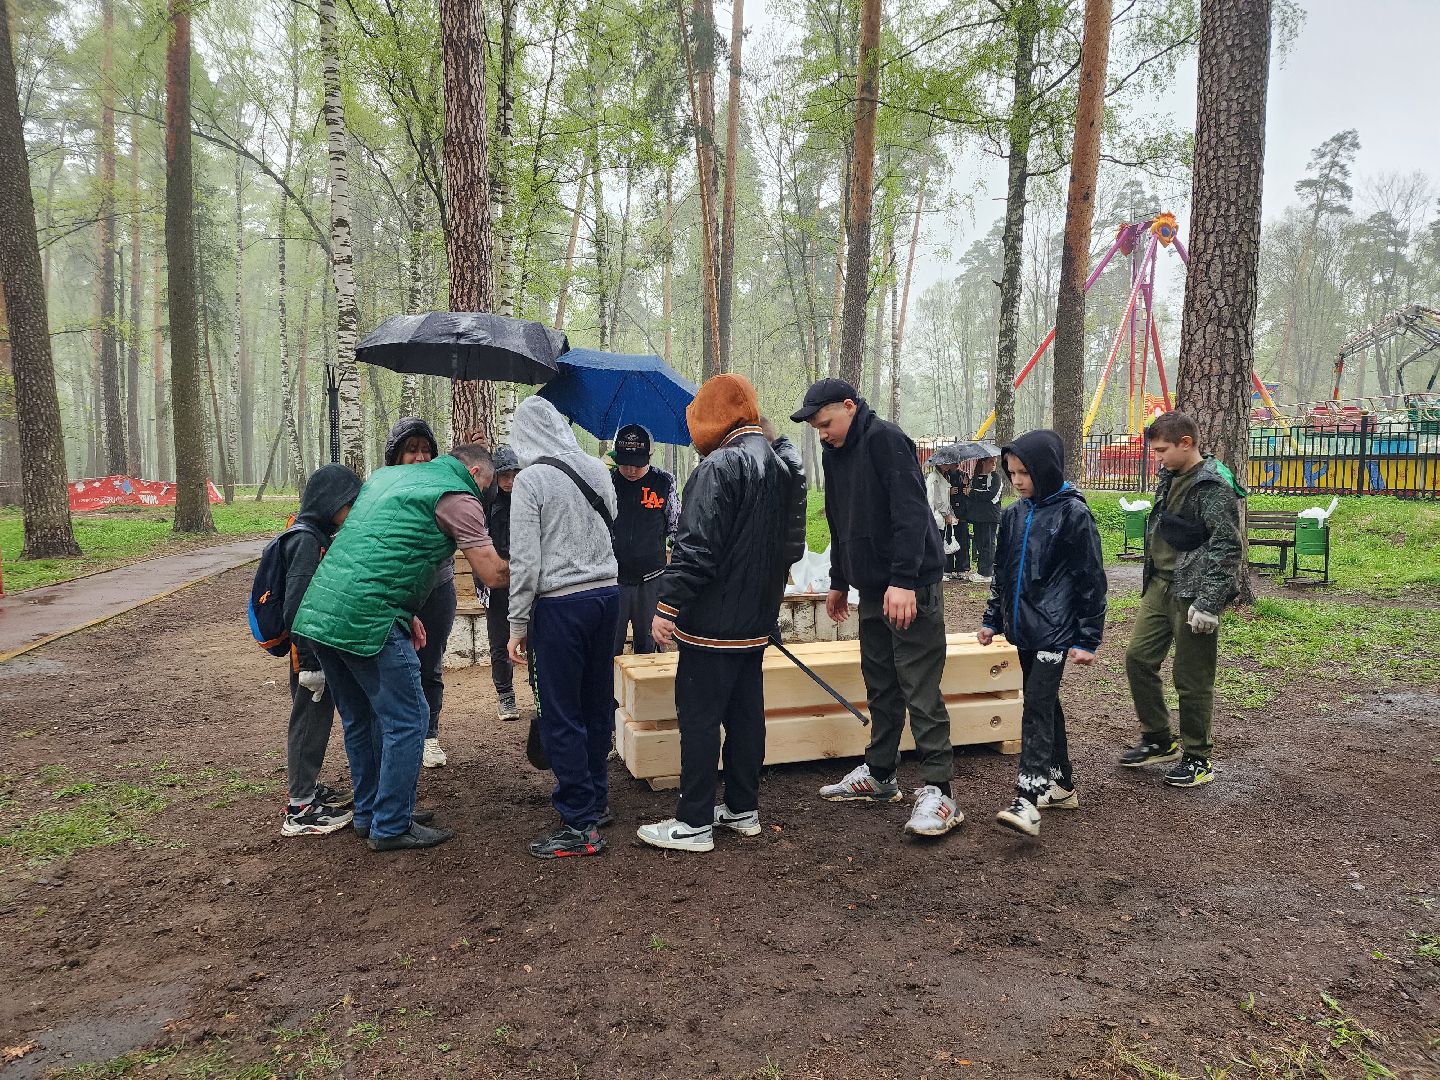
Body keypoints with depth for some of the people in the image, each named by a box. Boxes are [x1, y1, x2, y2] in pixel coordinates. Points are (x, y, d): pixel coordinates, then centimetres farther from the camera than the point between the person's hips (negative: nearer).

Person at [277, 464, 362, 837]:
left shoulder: (319, 536, 10)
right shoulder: (305, 540, -19)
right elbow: (295, 606, -24)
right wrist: (310, 662, -23)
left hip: (323, 647, 9)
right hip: (311, 651, -9)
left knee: (318, 719, 18)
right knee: (309, 721, -1)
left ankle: (308, 788, 32)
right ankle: (300, 809, 9)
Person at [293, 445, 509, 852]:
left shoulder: (387, 475, 22)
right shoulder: (458, 498, -4)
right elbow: (493, 574, -8)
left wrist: (404, 612, 22)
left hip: (318, 611, 9)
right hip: (366, 618, -9)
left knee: (360, 719, 20)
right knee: (407, 721, 3)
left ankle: (369, 812, 32)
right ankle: (392, 827, 10)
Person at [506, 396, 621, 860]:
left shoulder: (530, 479, -11)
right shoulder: (597, 470, 7)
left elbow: (525, 560, -13)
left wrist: (518, 624, -7)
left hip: (559, 604, -7)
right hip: (607, 594, 7)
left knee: (561, 716, 0)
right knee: (597, 705, 17)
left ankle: (580, 825, 4)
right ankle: (596, 799, 30)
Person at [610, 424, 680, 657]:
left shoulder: (664, 482, 0)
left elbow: (676, 526, 10)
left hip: (651, 578, 1)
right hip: (613, 577, 0)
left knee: (646, 642, 13)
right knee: (611, 644, 2)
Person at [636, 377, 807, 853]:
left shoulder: (720, 466, -16)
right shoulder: (782, 466, 11)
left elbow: (695, 547, -22)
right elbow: (791, 545, 18)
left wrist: (668, 605, -17)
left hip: (713, 621, -9)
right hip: (757, 620, 9)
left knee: (699, 717, 0)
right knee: (745, 714, 15)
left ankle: (694, 823, 7)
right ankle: (743, 809, 25)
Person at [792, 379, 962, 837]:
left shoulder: (885, 439, -14)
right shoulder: (834, 452, 13)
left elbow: (911, 512, -22)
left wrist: (903, 580, -28)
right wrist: (839, 582, 25)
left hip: (909, 587, -9)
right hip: (871, 587, 9)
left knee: (920, 691, -8)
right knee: (880, 684, 15)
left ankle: (938, 791, -3)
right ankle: (879, 774, 26)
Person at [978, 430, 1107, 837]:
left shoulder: (1073, 514, -9)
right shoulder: (1013, 515, 9)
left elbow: (1091, 580, -8)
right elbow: (1002, 573, 19)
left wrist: (1088, 640, -8)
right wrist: (992, 620, 16)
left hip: (1055, 631, -7)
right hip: (1024, 628, 7)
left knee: (1037, 707, -14)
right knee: (1046, 705, 15)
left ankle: (1028, 800, -17)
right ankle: (1061, 785, 27)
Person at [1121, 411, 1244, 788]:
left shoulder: (1214, 487, -16)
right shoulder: (1170, 478, 11)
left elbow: (1226, 548, -20)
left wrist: (1209, 604, -23)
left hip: (1192, 593, -9)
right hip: (1160, 586, 9)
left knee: (1192, 679, 0)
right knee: (1138, 658, 10)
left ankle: (1197, 759, 15)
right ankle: (1158, 739, 25)